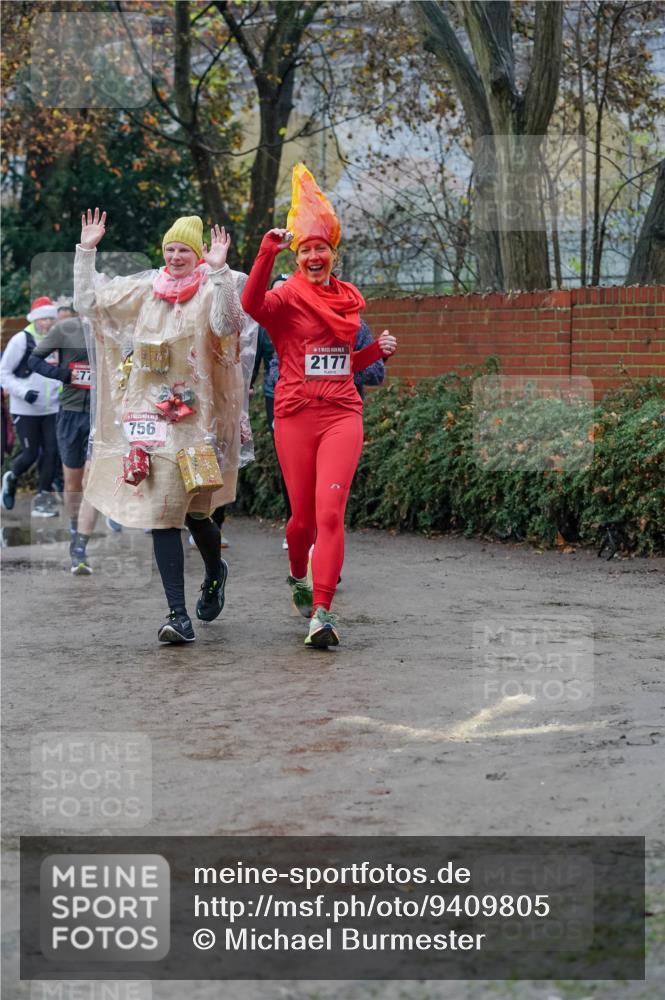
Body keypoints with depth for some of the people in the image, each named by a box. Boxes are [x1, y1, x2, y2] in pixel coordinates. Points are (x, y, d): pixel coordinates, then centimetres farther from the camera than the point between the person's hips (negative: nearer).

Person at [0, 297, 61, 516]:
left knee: (51, 452, -1)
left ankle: (43, 498, 9)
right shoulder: (21, 340, -9)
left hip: (52, 408, 4)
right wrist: (23, 392, -18)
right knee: (30, 454, -2)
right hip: (25, 410, -4)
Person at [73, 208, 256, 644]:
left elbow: (224, 326, -22)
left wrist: (219, 271, -28)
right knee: (160, 513, -3)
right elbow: (88, 301, 15)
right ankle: (178, 614, -3)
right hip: (147, 412, 4)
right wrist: (87, 250, 10)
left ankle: (215, 572, 35)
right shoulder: (144, 290, 13)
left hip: (193, 414, -4)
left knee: (193, 511, 0)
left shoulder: (212, 290, -1)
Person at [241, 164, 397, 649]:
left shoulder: (349, 299, 12)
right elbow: (252, 304, -28)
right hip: (296, 414, -2)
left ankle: (322, 611, -16)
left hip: (342, 414, 2)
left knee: (330, 511, -14)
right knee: (303, 515, 6)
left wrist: (378, 349, 6)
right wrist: (267, 254, -37)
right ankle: (298, 577, 38)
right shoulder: (288, 297, -4)